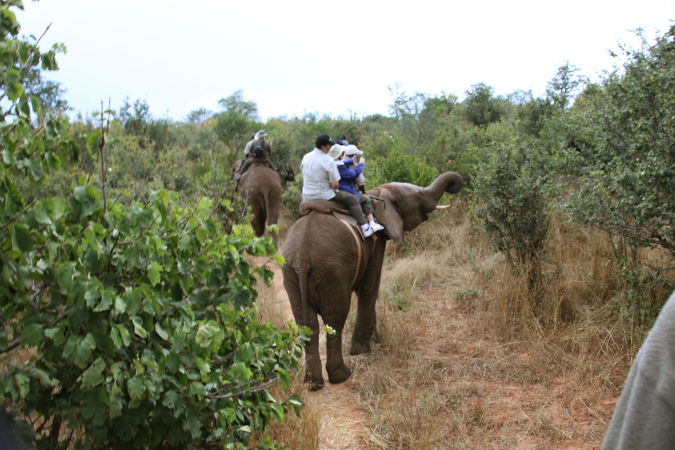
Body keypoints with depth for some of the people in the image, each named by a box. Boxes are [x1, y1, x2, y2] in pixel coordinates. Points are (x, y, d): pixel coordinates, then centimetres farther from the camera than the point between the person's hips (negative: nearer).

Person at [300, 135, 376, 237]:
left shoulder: (305, 157, 1)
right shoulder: (329, 161, -19)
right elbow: (335, 185, -18)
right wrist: (335, 186, 4)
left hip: (307, 197, 7)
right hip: (325, 196, -7)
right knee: (352, 200, 5)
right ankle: (365, 228, 2)